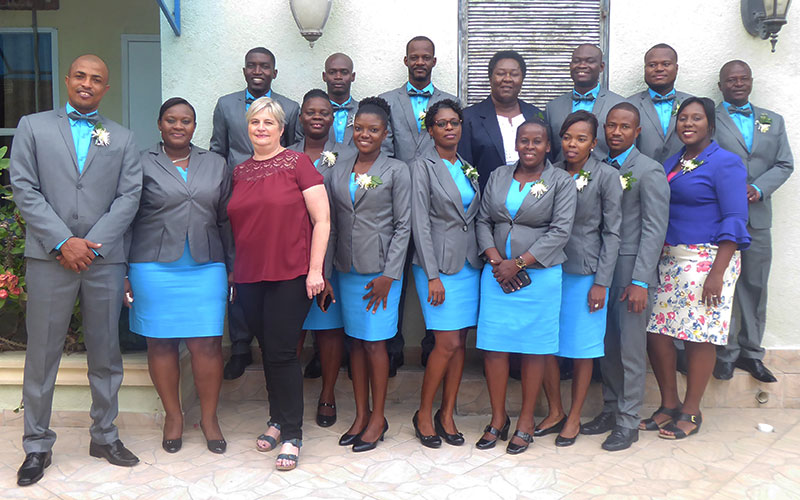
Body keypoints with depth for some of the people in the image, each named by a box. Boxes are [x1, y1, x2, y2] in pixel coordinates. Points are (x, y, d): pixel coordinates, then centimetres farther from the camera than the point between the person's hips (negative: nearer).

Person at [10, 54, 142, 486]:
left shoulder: (122, 138, 13)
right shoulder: (33, 127, 10)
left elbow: (129, 196, 3)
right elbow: (24, 189, 0)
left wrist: (92, 243, -9)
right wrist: (63, 242, -10)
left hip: (104, 258, 2)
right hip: (49, 257, -1)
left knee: (105, 354, 8)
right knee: (42, 356, 3)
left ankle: (104, 436, 22)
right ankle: (37, 445, 16)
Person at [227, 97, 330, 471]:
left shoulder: (297, 163, -4)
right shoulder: (239, 172, 13)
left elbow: (322, 219, -7)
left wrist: (315, 269, -12)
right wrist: (232, 269, 15)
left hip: (290, 275, -5)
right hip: (249, 278, 5)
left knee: (281, 352, -5)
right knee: (267, 351, 13)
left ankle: (291, 435, 7)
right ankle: (278, 420, 30)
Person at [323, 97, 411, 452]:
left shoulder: (396, 171, -2)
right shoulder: (339, 172, 10)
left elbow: (403, 226, -5)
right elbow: (331, 225, 10)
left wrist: (388, 275, -11)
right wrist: (324, 274, 5)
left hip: (380, 271, -4)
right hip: (347, 270, 4)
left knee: (374, 342, -2)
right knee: (355, 341, 9)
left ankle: (378, 418, 12)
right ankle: (361, 415, 20)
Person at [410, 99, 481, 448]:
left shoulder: (468, 167, 13)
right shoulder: (423, 166, -5)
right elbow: (420, 223, -10)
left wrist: (484, 253, 7)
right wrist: (433, 275, -15)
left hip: (469, 263, 6)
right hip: (438, 263, -6)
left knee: (460, 342, 6)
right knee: (448, 343, -8)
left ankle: (447, 415, 18)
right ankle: (424, 415, 10)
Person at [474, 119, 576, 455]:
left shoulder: (561, 182, 0)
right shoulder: (498, 176, 12)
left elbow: (560, 231, -8)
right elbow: (483, 221, 10)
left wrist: (518, 263, -14)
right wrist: (495, 259, -6)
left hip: (540, 275, -3)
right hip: (497, 273, 3)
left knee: (533, 348, 2)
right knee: (493, 345, 1)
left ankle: (526, 421, 16)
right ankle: (498, 418, 16)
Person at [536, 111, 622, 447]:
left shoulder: (606, 176, -3)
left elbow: (612, 233, -4)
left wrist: (601, 283, -8)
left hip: (585, 274, -3)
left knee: (582, 348, 5)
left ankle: (574, 418, 21)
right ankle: (554, 412, 24)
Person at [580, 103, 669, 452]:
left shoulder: (649, 171, -6)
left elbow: (654, 230, -11)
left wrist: (640, 281, -17)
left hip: (631, 271, -6)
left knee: (631, 350, 1)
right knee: (607, 347, 13)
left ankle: (628, 422, 12)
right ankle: (610, 410, 26)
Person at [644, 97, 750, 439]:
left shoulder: (725, 163, -4)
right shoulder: (671, 163, 15)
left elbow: (734, 221, -11)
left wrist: (717, 272, -17)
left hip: (706, 260, -6)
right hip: (667, 260, 6)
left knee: (699, 336, 0)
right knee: (655, 332, 3)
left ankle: (691, 411, 15)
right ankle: (669, 405, 20)